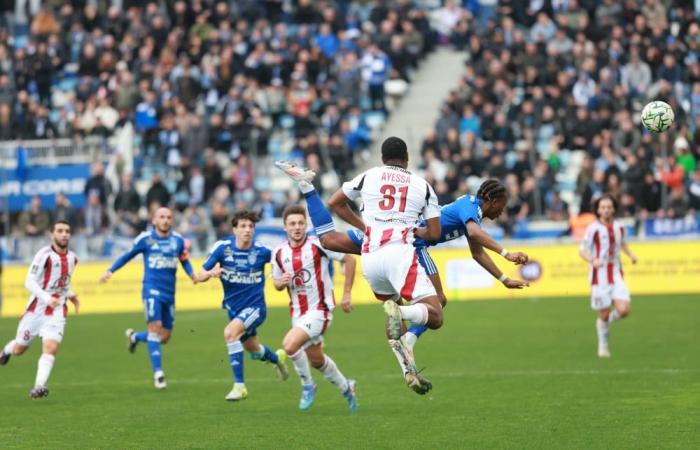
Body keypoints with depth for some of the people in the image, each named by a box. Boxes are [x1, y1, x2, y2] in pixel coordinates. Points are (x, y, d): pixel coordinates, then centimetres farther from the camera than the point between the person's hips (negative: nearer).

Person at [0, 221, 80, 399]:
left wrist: (70, 294, 7)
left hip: (57, 312, 3)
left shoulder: (72, 258, 6)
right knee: (19, 349, 14)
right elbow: (29, 282, -19)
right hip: (36, 309, -3)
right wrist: (46, 298, -32)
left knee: (51, 348, -20)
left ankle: (39, 386, -25)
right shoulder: (44, 255, -14)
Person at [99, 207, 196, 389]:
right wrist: (110, 271, 3)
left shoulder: (178, 240, 7)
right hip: (152, 289, -4)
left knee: (165, 337, 8)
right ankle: (158, 373, -17)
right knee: (155, 327, -19)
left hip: (169, 292, 5)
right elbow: (128, 255, 10)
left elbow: (185, 261, 19)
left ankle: (134, 336, 38)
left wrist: (192, 274, 0)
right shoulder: (145, 239, -2)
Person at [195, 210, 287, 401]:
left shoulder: (262, 251, -16)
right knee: (255, 352, 20)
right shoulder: (222, 247, -12)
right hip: (233, 307, 4)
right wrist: (210, 273, -34)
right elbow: (199, 276, -10)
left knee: (230, 333, -30)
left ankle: (239, 385, -24)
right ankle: (278, 358, 57)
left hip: (255, 306, -4)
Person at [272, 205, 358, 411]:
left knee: (290, 345, -25)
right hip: (297, 312, 6)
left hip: (320, 309, -6)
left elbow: (349, 259, -6)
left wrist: (347, 294, -6)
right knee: (316, 360, 19)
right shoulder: (279, 253, 1)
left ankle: (307, 386, -2)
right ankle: (345, 387, 45)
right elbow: (277, 283, 14)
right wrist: (281, 282, -11)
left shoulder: (319, 245, -14)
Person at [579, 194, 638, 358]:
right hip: (599, 276, -4)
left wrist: (631, 254, 9)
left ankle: (607, 320, 21)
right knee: (604, 314, 2)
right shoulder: (593, 228, -9)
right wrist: (592, 260, -26)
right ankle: (603, 345, 25)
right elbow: (582, 250, -6)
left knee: (624, 310, -12)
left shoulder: (619, 227, 7)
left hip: (616, 275, 4)